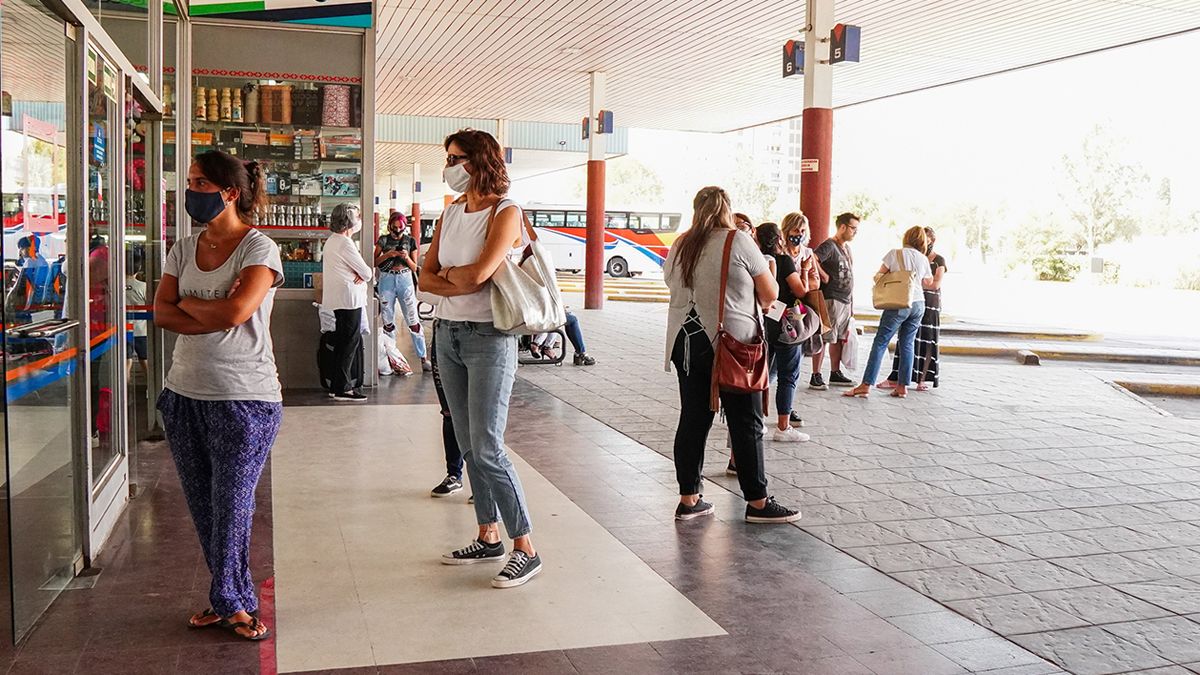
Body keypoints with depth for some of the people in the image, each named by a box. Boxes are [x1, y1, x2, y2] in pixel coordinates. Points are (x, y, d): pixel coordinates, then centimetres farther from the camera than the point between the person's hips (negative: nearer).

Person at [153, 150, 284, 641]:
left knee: (231, 504, 1)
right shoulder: (184, 250, 10)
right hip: (185, 393, 7)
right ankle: (232, 598, 24)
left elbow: (234, 312, -21)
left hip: (244, 397, -6)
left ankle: (229, 601, 17)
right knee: (202, 505, 11)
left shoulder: (259, 248, -9)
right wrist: (214, 317, -14)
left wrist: (186, 303, -4)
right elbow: (162, 314, 1)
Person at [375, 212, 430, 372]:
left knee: (413, 320, -5)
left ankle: (423, 357, -4)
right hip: (387, 280, 1)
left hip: (405, 280, -1)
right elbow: (374, 262, 2)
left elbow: (414, 267, 6)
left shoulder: (410, 241, 4)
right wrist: (388, 254, -14)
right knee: (388, 321, 7)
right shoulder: (384, 240, 5)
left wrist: (406, 257, -14)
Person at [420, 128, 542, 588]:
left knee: (487, 449, -9)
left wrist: (447, 273, -3)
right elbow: (426, 278, 5)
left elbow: (478, 273, -23)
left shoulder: (505, 213, -10)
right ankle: (489, 538, 23)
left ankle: (526, 551, 0)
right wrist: (461, 283, -13)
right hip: (448, 334, 8)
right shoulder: (451, 213, 11)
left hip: (488, 338, -8)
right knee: (468, 446, 11)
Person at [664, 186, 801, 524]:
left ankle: (688, 500, 15)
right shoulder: (739, 242, -7)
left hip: (685, 341, 6)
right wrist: (757, 301, 18)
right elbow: (770, 294, -4)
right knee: (746, 424, 3)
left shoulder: (679, 246, 10)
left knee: (692, 420, 10)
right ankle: (757, 502, 10)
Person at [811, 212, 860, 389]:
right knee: (824, 338, -8)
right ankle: (816, 377, -5)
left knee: (839, 338, 14)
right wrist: (823, 275, -19)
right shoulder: (829, 246, -11)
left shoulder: (847, 247, 18)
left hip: (846, 300, 9)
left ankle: (835, 373, 23)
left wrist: (852, 303, 21)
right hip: (831, 300, -9)